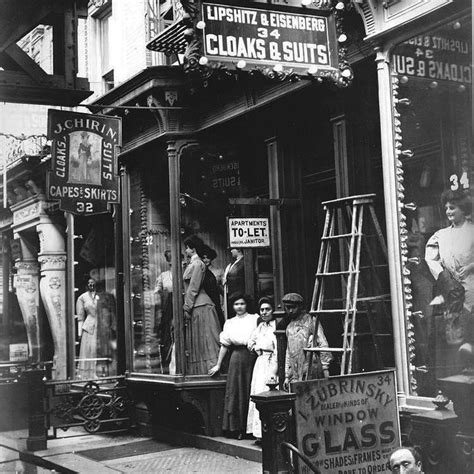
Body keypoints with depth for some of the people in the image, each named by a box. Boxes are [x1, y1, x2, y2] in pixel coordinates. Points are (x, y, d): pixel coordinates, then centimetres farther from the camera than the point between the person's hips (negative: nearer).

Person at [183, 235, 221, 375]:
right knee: (196, 342, 9)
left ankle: (212, 368, -5)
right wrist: (187, 307, 19)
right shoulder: (193, 264, 17)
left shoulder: (197, 264, -12)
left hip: (200, 306, -9)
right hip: (196, 305, 9)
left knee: (204, 340, -7)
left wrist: (187, 308, -16)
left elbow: (193, 289, -16)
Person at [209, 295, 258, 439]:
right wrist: (218, 365, 14)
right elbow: (224, 345, 16)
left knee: (250, 392, -3)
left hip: (252, 356, -3)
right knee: (235, 392, 0)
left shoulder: (255, 319, 7)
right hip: (236, 357, 3)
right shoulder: (229, 323, 16)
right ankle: (237, 428, 7)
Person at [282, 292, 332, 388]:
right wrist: (287, 376, 20)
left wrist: (325, 367, -13)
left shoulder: (310, 321, -2)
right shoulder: (289, 327, 19)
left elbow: (323, 344, -7)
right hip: (295, 374, 6)